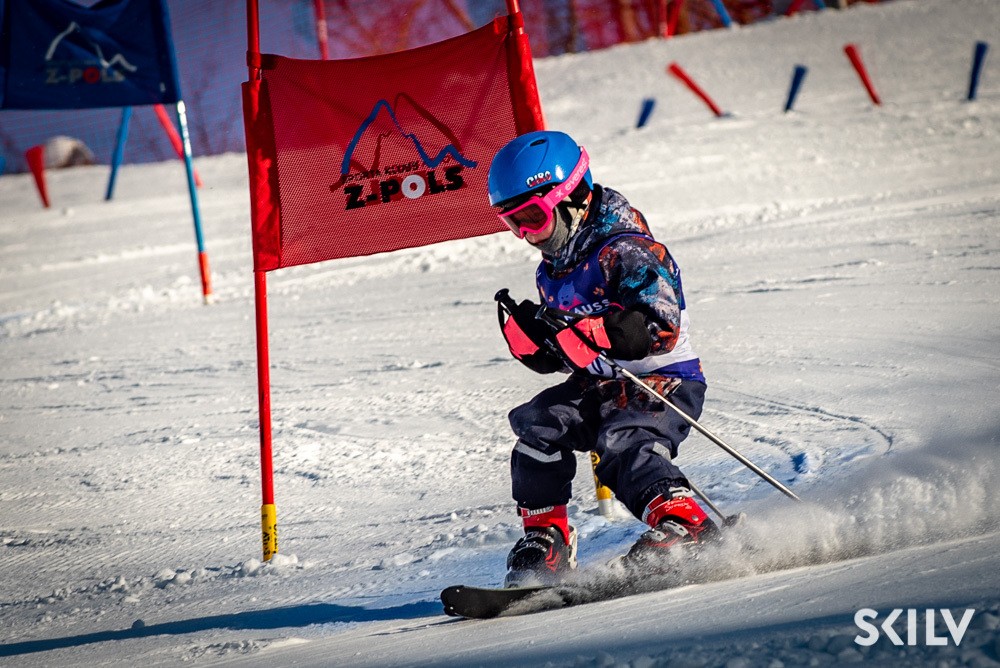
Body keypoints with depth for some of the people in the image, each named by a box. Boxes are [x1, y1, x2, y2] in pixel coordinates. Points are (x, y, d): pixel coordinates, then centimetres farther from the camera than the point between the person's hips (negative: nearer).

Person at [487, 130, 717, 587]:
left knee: (622, 445, -33)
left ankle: (683, 524, -32)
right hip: (600, 386, 8)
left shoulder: (625, 250, -16)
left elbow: (661, 327, -29)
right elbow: (555, 358, 19)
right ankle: (544, 540, -7)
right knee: (539, 425, -13)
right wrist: (529, 338, -5)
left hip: (665, 382, -8)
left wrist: (580, 329, -38)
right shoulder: (552, 273, 12)